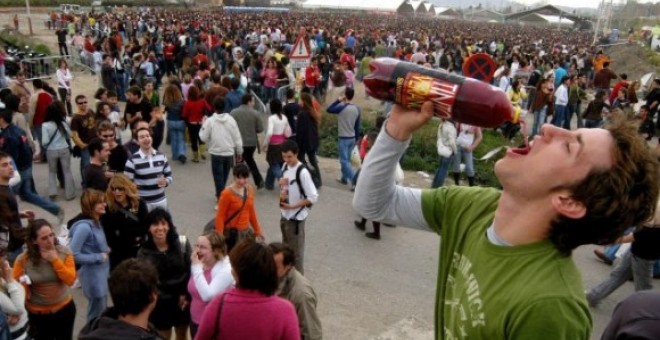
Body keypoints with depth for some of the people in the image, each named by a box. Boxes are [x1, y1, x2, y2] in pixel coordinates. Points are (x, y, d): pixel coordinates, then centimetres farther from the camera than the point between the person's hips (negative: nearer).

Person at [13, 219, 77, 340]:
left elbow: (70, 280, -18)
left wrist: (55, 260, -23)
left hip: (64, 308, 1)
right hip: (37, 313, -1)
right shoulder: (23, 259, -15)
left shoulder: (64, 253, -12)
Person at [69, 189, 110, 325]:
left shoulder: (97, 222, 2)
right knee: (97, 315, 10)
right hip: (93, 277, -9)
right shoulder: (84, 227, -25)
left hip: (102, 274, 9)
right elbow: (73, 254, -28)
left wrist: (106, 250, -2)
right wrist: (99, 257, -21)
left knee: (101, 312, 26)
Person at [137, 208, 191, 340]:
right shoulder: (144, 252, -11)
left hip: (183, 300, 2)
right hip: (161, 304, -1)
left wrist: (185, 294, -9)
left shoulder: (182, 243, -10)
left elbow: (191, 270, -6)